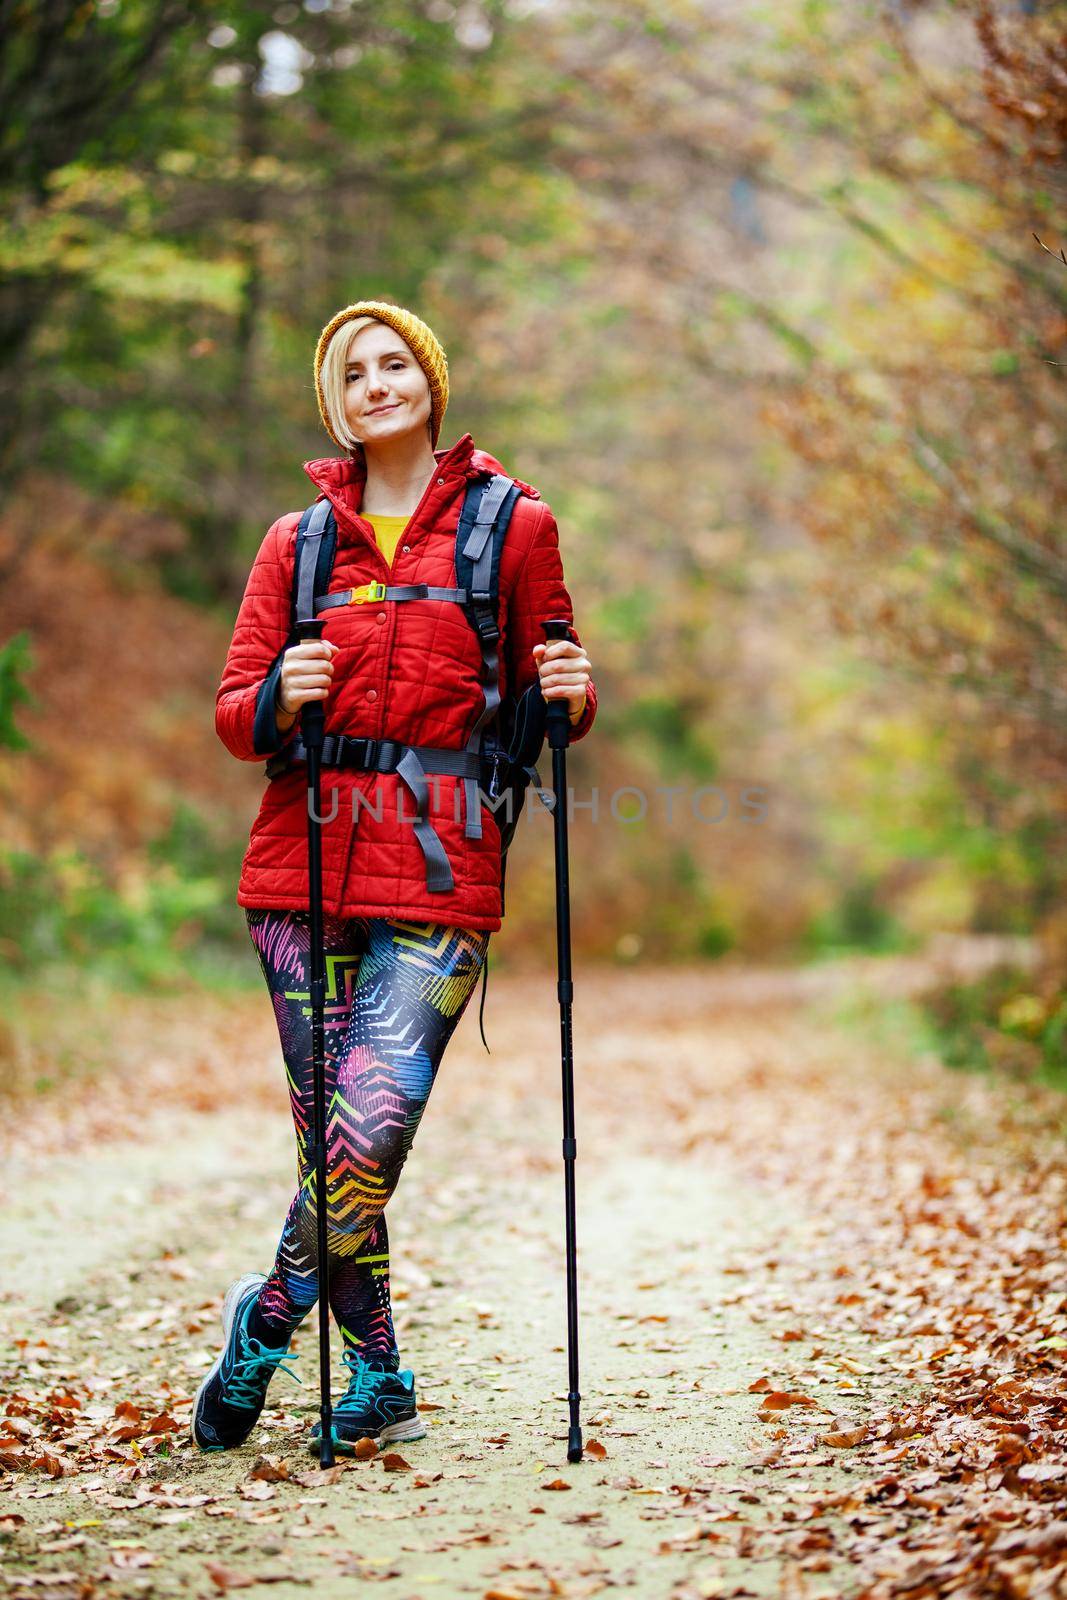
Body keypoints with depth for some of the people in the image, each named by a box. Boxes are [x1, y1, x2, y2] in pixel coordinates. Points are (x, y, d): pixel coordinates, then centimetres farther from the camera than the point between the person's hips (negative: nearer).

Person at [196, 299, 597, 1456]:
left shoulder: (511, 526, 9)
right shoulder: (298, 543, 13)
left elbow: (552, 702, 15)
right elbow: (234, 713, 9)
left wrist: (571, 695, -8)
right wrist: (281, 698, -12)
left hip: (440, 876, -2)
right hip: (305, 864, 2)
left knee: (370, 1136, -14)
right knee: (331, 1137, 1)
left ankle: (269, 1314, 12)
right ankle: (378, 1379, 19)